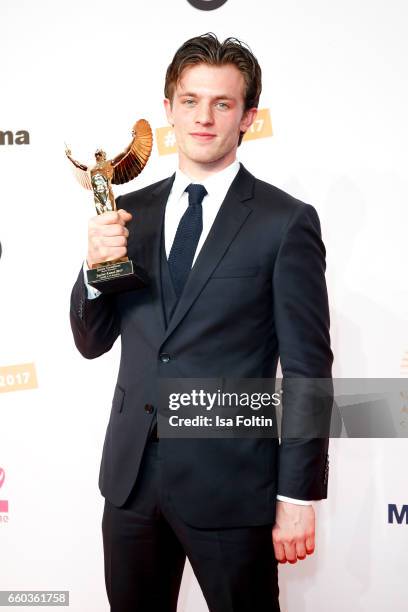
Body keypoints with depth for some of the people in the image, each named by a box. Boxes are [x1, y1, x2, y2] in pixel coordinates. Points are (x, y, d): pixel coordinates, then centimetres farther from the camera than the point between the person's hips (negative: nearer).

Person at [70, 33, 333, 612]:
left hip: (230, 482, -4)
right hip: (132, 475, 5)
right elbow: (91, 342, 8)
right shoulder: (131, 213, 6)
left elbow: (308, 370, -7)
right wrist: (96, 266, -11)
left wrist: (299, 497, -9)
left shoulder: (286, 222, -8)